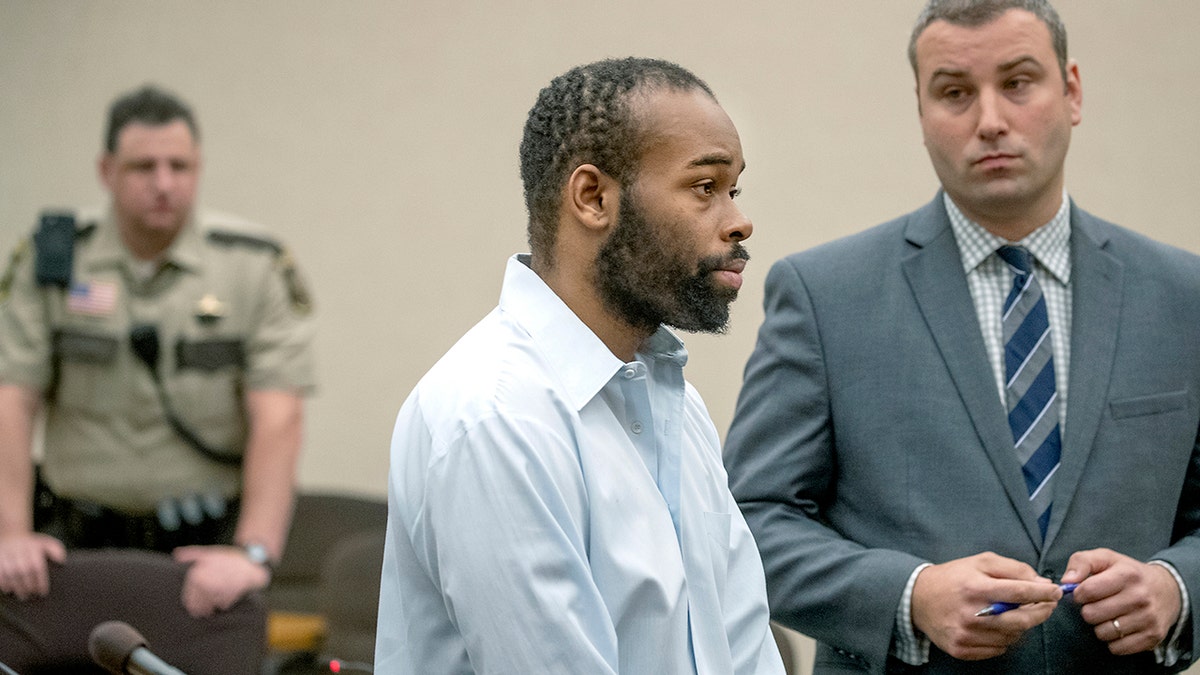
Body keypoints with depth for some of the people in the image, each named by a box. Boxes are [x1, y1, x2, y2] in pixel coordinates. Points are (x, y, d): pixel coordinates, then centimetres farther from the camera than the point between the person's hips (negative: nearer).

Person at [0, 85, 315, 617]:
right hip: (78, 538, 1)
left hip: (207, 544, -1)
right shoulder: (50, 259, 3)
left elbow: (277, 419, -11)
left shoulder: (258, 267, -2)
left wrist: (254, 553, -22)